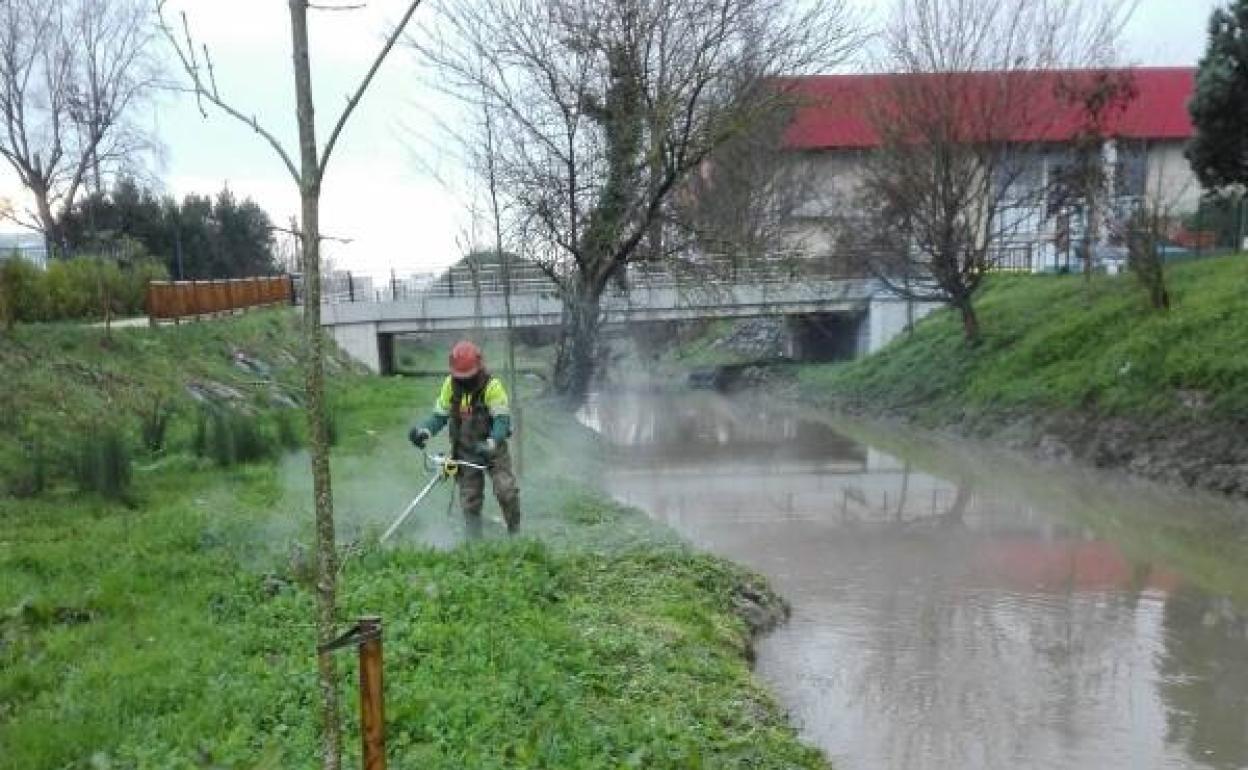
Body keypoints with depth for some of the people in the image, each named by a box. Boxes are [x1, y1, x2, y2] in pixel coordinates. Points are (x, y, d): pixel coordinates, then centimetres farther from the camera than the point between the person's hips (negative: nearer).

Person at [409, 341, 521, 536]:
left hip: (492, 448, -4)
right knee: (470, 500, 6)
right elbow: (440, 415, 4)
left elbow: (502, 419, -21)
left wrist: (491, 443, -37)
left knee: (506, 491, -16)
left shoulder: (492, 386, -16)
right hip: (465, 452, 4)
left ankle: (515, 533, 2)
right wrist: (424, 431, -15)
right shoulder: (450, 385, -2)